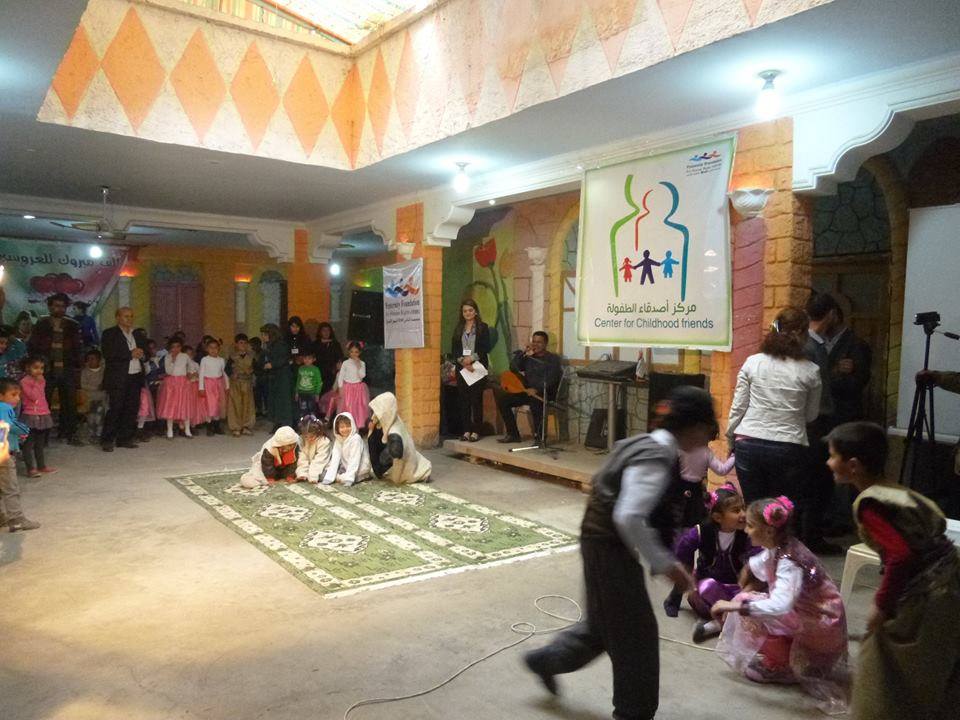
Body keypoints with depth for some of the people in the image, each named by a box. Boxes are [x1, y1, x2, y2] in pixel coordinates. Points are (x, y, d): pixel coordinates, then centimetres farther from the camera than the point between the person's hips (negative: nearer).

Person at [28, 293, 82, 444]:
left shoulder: (72, 326, 9)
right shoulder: (41, 325, 6)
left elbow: (77, 347, 11)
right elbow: (32, 347, 7)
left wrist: (76, 366, 2)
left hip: (67, 371, 1)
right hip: (47, 371, -1)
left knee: (70, 403, 1)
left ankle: (69, 433, 9)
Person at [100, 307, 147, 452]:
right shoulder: (109, 334, -1)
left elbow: (142, 351, 24)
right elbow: (108, 354, -13)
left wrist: (140, 353, 1)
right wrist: (130, 354, -14)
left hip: (135, 377, 6)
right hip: (118, 379, -6)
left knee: (131, 409, 6)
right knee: (115, 409, -6)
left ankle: (125, 438, 14)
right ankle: (107, 440, 1)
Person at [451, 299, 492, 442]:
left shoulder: (483, 327, 2)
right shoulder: (458, 329, 13)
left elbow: (485, 348, -5)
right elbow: (454, 350, 6)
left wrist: (472, 358, -15)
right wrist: (462, 361, -10)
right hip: (462, 368, 4)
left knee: (476, 399, -3)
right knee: (464, 399, 3)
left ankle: (476, 431, 1)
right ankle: (466, 430, 9)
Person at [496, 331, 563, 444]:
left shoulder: (553, 359, 1)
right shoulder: (528, 357, 17)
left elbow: (550, 380, -13)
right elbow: (513, 368, 5)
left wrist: (536, 390, -28)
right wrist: (523, 353, -5)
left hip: (544, 393, -6)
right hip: (526, 392, 6)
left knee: (535, 401, -40)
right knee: (502, 399, -12)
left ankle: (539, 437, -29)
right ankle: (513, 434, -4)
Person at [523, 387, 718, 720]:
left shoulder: (647, 444, 6)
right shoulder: (656, 459, -25)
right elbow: (629, 518, -33)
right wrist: (664, 563, -22)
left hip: (603, 542, 10)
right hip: (608, 547, -10)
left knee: (608, 621, 24)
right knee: (636, 631, 7)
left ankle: (547, 659, 40)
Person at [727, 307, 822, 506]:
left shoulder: (752, 363, -1)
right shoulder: (810, 371, -3)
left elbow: (738, 407, 1)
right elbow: (811, 415, 7)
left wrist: (731, 438, 13)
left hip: (749, 445, 1)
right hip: (789, 449, -1)